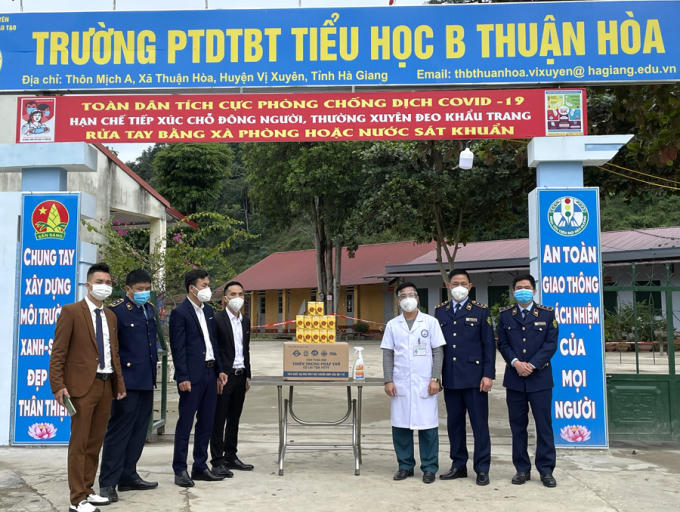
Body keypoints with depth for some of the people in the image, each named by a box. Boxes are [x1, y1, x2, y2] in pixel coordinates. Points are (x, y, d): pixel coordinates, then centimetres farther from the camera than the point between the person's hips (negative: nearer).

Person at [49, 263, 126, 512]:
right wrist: (58, 385, -14)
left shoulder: (111, 316, 15)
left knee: (95, 442, 12)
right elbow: (58, 352, -7)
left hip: (106, 385, 6)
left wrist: (119, 382, 12)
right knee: (79, 443, -1)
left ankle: (87, 490, 22)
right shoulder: (71, 311, -4)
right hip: (82, 385, -6)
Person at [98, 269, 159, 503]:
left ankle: (128, 476, 25)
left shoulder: (149, 309, 14)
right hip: (127, 379, -8)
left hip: (146, 380, 8)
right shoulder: (116, 310, -11)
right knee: (119, 431, -2)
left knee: (139, 431, 14)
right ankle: (108, 483, 7)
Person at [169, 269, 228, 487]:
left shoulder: (208, 310, 14)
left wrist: (220, 369, 13)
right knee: (185, 423, 1)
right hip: (192, 376, -8)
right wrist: (183, 377, -16)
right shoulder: (180, 313, -9)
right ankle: (180, 470, 10)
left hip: (210, 373, 8)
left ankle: (200, 467, 23)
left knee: (206, 422, 12)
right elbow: (178, 348, -12)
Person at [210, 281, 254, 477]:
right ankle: (217, 461, 7)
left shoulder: (245, 321, 13)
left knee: (234, 419, 14)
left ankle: (231, 457, 24)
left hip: (240, 376, 7)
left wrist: (247, 376, 15)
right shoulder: (216, 319, -9)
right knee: (219, 420, 0)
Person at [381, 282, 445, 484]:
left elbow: (438, 352, 2)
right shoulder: (392, 325, 8)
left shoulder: (430, 322, 4)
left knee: (427, 426, 0)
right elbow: (387, 354, 7)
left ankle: (429, 468, 13)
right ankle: (405, 466, 19)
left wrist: (435, 378, -5)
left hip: (424, 383, -2)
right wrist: (388, 381, -1)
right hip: (400, 384, 2)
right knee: (400, 426, 5)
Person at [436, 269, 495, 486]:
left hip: (474, 377, -3)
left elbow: (489, 344, 0)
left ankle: (482, 469, 11)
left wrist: (488, 375, -7)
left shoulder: (481, 311, 2)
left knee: (479, 423, 1)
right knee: (454, 423, 10)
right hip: (450, 377, 3)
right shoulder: (440, 311, 11)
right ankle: (459, 465, 22)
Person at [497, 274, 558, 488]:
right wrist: (515, 362, -11)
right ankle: (522, 469, 16)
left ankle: (546, 470, 11)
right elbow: (502, 343, 6)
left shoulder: (547, 314, 4)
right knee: (517, 426, 6)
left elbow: (551, 344, -2)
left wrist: (532, 365, -11)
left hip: (540, 377, -1)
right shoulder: (505, 315, 8)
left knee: (544, 425, 1)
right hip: (514, 378, 2)